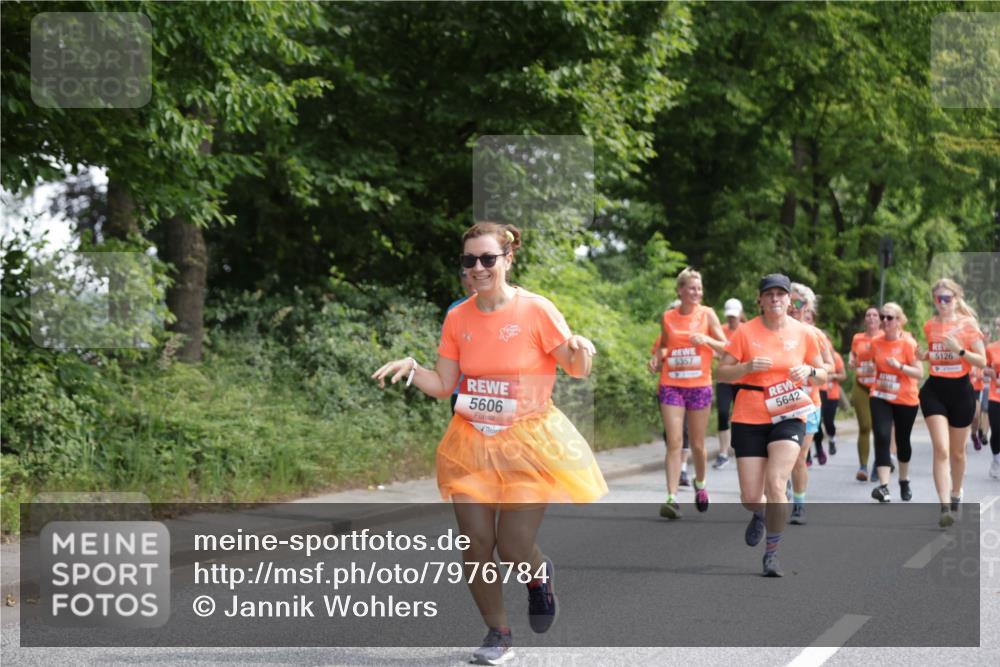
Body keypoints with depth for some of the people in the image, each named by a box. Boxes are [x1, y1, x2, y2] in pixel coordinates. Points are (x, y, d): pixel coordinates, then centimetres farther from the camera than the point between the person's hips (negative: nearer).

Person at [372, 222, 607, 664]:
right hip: (472, 442, 4)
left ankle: (539, 574, 29)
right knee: (475, 544, -2)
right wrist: (409, 368, -13)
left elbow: (577, 371, -4)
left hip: (526, 442, -3)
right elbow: (443, 386, 5)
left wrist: (579, 351, -26)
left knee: (514, 551, -8)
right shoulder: (457, 318, 1)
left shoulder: (536, 310, -10)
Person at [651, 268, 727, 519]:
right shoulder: (668, 317, 5)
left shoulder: (707, 314, 1)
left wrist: (706, 339, -16)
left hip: (699, 386, 0)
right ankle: (672, 498, -14)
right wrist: (658, 356, 0)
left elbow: (725, 347, 1)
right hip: (671, 385, 0)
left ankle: (700, 483, 38)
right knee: (674, 442, -10)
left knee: (697, 444, 10)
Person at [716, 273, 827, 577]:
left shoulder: (804, 333, 2)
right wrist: (748, 367, -20)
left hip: (789, 417, 0)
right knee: (750, 497, 0)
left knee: (775, 485, -20)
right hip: (750, 418, 0)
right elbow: (721, 373, -2)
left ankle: (772, 552, -2)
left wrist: (809, 372, -11)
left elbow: (822, 377, 12)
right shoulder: (746, 332, -3)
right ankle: (760, 515, 40)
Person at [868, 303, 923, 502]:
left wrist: (899, 366, -27)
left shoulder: (908, 343, -12)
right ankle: (884, 487, -24)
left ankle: (904, 481, 38)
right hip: (880, 397, 2)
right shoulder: (876, 343, 1)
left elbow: (919, 373, -15)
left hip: (905, 400, -2)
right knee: (882, 437, -17)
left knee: (902, 441, 14)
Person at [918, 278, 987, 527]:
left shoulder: (968, 324, -4)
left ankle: (956, 495, 39)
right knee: (941, 450, -14)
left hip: (960, 390, -1)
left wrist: (960, 350, -21)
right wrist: (925, 355, 1)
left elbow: (982, 361, -5)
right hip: (934, 390, 1)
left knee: (957, 452, 14)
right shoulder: (930, 326, 6)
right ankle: (945, 507, -20)